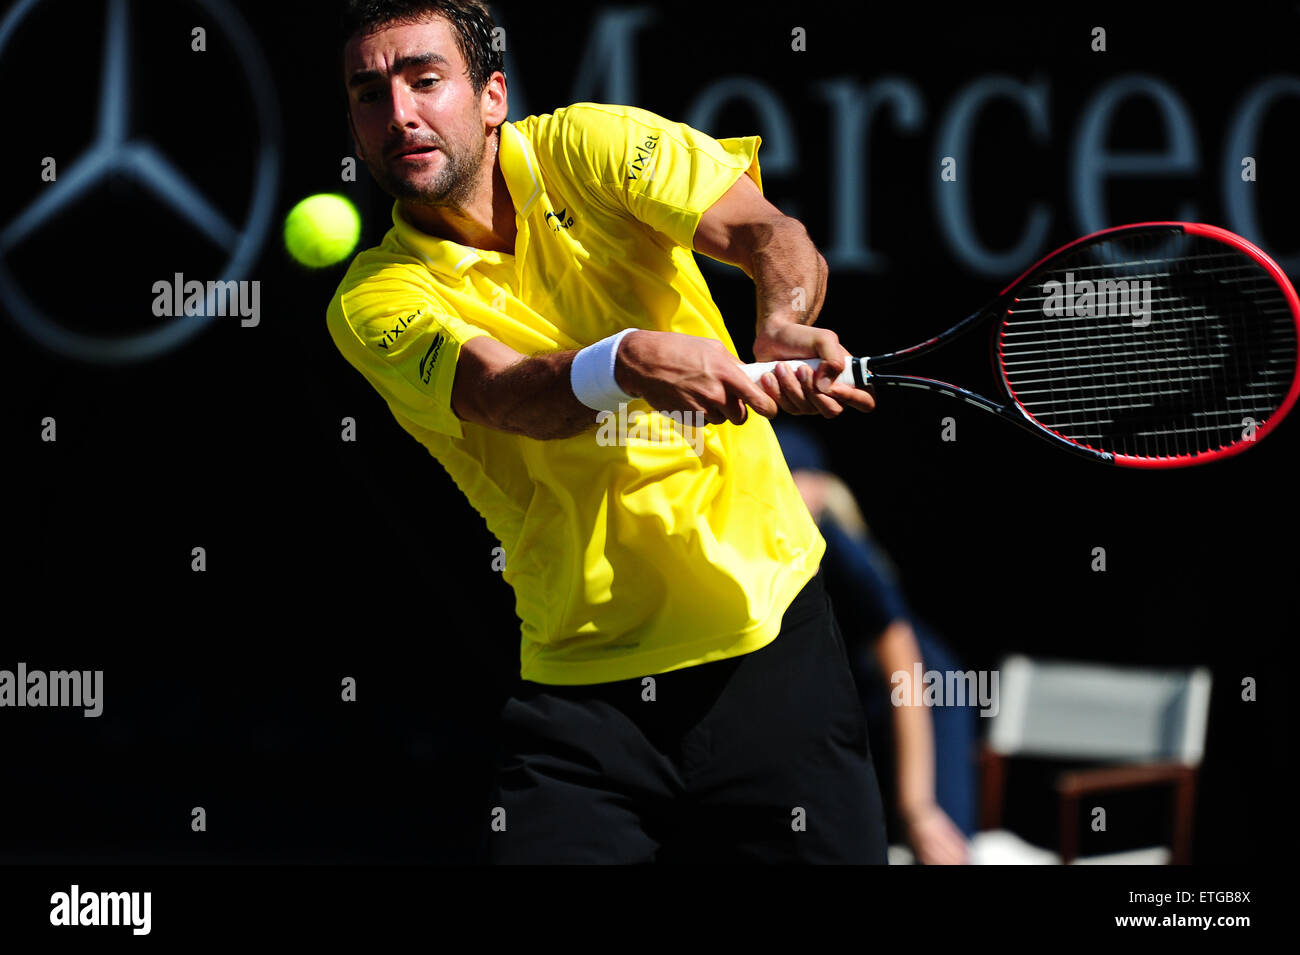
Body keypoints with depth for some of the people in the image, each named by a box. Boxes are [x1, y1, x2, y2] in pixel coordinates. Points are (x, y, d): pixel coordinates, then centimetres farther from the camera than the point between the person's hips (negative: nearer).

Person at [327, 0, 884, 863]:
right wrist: (629, 361, -44)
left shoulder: (590, 147, 0)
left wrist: (785, 326, -33)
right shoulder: (374, 302, -4)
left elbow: (775, 238, -9)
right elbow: (509, 394, -22)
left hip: (767, 627, 1)